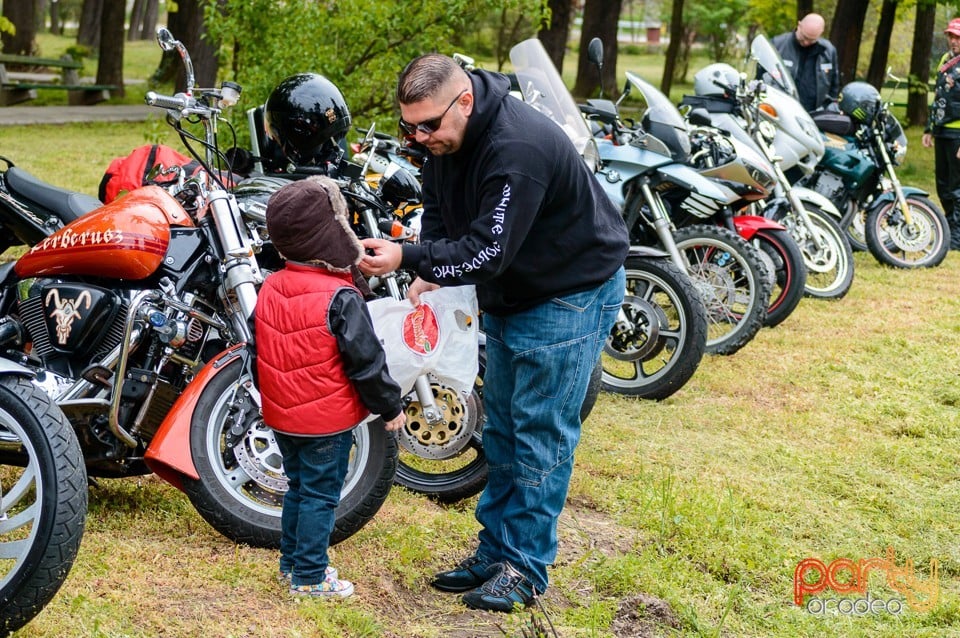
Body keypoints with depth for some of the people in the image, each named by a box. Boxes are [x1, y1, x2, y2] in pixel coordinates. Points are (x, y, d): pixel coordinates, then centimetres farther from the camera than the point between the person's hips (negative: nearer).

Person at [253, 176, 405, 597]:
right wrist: (391, 408, -4)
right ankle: (309, 576, 9)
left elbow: (258, 355, 10)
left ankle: (291, 562, 30)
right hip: (328, 420, -7)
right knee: (321, 495, 4)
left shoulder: (268, 290, 0)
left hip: (281, 416, 7)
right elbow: (366, 361, -17)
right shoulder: (340, 299, -21)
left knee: (298, 487, 21)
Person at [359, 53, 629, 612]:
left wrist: (408, 258, -37)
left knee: (542, 436, -5)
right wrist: (429, 275, -8)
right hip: (510, 295, 9)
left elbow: (489, 251, -34)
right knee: (502, 430, 13)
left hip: (572, 292, -9)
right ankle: (494, 551, 22)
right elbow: (440, 213, 8)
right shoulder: (447, 140, -4)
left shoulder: (518, 147, -33)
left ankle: (526, 568, 3)